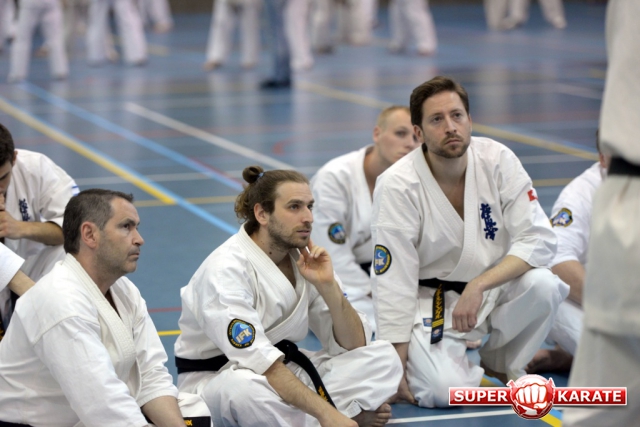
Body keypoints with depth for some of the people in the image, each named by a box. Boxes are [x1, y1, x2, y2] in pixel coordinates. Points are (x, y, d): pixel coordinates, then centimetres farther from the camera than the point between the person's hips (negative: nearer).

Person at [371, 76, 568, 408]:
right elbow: (393, 283, -16)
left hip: (493, 288, 4)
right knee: (445, 389, -27)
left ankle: (499, 362, 1)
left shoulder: (498, 161, -11)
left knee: (543, 286, -27)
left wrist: (478, 287, -27)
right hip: (429, 301, -3)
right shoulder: (396, 186, -18)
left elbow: (538, 239, -14)